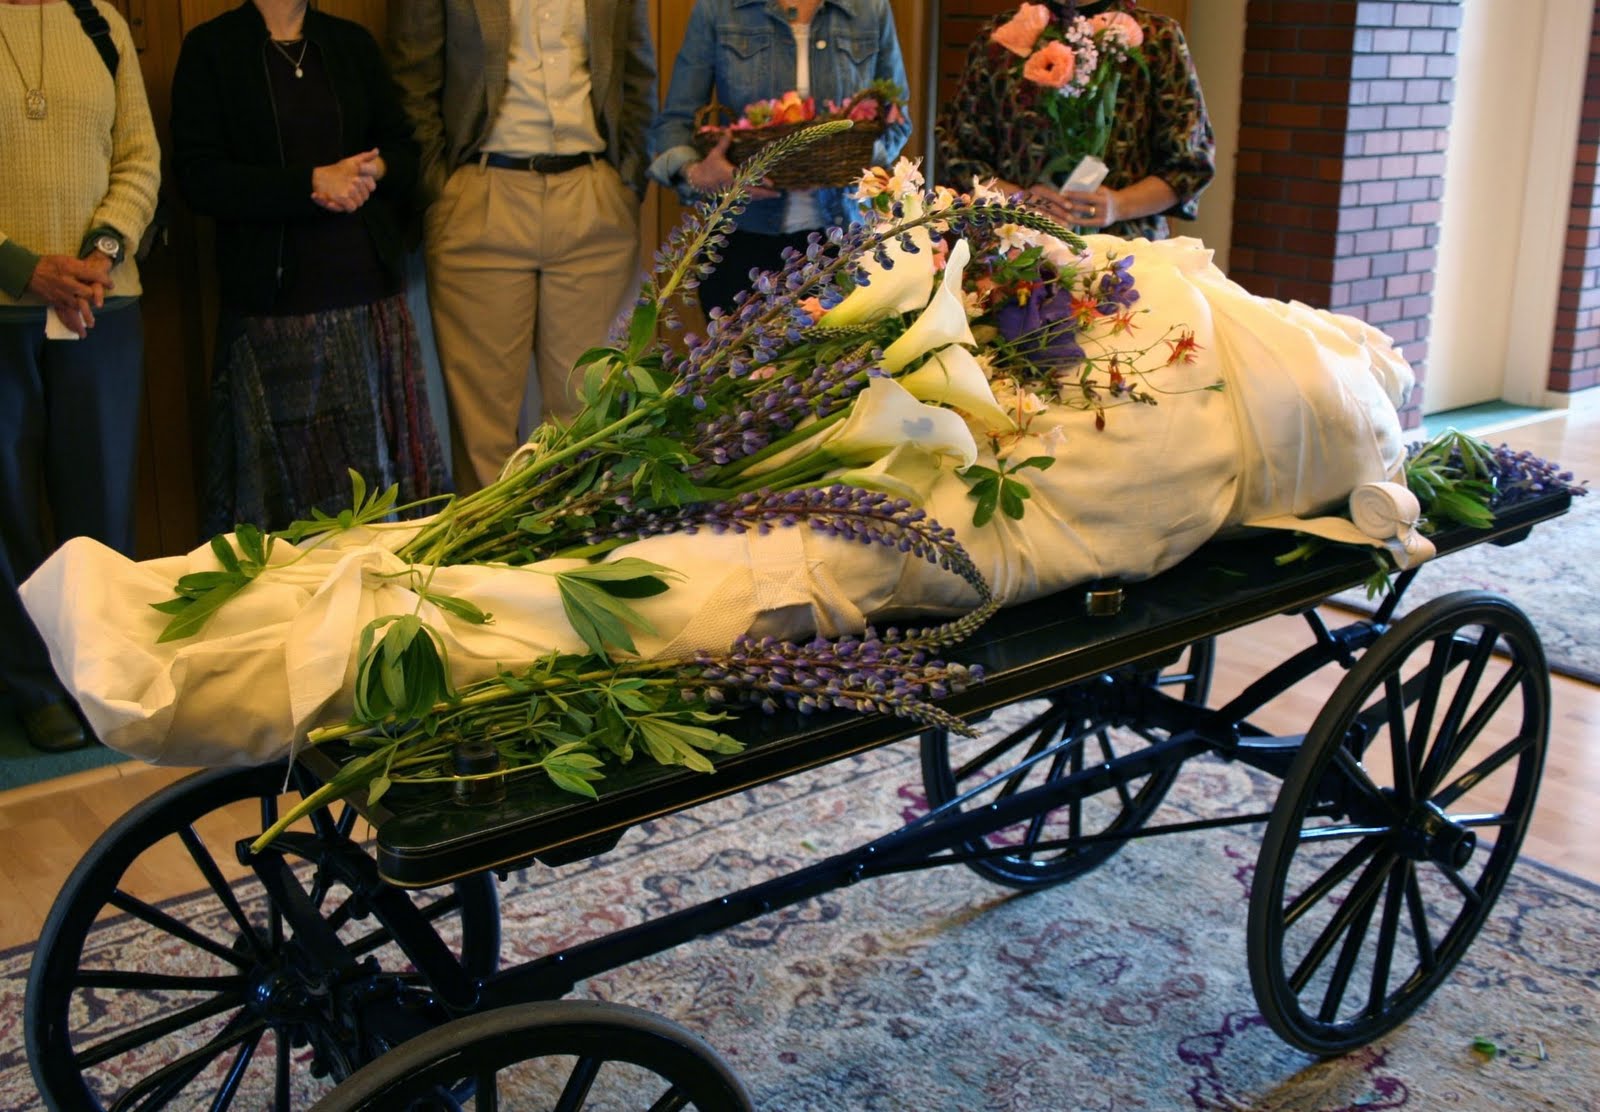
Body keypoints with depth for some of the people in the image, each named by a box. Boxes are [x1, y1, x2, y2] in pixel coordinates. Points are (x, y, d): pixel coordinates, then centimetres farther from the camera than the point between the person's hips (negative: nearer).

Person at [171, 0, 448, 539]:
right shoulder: (211, 47, 4)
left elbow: (404, 148, 17)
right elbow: (197, 176, -6)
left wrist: (371, 172, -6)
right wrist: (312, 183, -14)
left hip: (372, 296, 4)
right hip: (275, 306, -3)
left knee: (386, 471, 3)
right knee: (290, 486, -2)